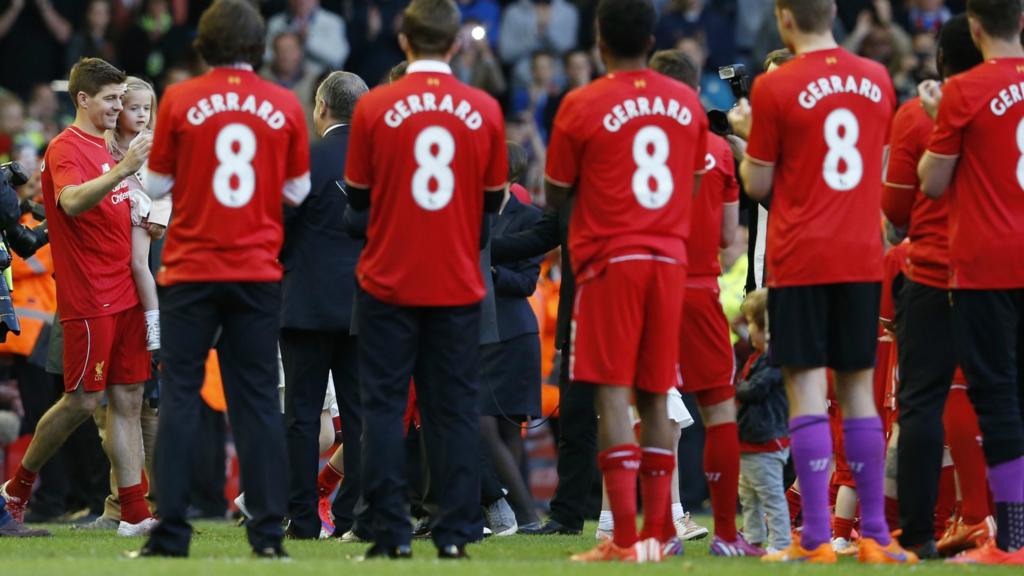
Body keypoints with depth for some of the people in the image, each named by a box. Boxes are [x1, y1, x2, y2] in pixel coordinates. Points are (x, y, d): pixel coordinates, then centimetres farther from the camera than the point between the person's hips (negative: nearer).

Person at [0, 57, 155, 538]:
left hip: (124, 294, 8)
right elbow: (71, 201, -30)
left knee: (128, 400, 4)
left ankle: (134, 513, 2)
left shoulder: (105, 147, 18)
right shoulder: (66, 149, -10)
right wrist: (122, 170, -42)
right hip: (88, 298, -8)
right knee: (81, 402, -5)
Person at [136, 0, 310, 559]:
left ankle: (171, 530, -3)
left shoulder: (179, 100, -5)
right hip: (257, 273, 1)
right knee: (257, 399, 6)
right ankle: (268, 530, 2)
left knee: (179, 395, 2)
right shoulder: (284, 106, -1)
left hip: (191, 270, -1)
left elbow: (156, 186, 1)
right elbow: (297, 190, 5)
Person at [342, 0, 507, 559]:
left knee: (384, 404, 4)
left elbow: (357, 196, 1)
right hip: (458, 284, 1)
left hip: (388, 282, -1)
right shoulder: (484, 110, -3)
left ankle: (391, 532, 0)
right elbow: (493, 199, 6)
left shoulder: (375, 107, -7)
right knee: (454, 408, 6)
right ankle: (455, 531, 3)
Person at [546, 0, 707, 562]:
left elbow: (555, 195, 1)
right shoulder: (686, 102, 7)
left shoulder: (582, 106, -7)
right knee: (654, 396, 9)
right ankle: (656, 532, 8)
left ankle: (625, 537, -12)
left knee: (611, 391, -5)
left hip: (609, 260, -4)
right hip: (669, 258, 4)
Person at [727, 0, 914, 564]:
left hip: (800, 260, -4)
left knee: (806, 388, -3)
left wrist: (747, 135, 15)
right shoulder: (877, 80, 6)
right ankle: (875, 535, 8)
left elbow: (758, 184, -4)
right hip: (862, 257, 4)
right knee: (859, 389, 10)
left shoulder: (775, 88, -8)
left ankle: (817, 538, -8)